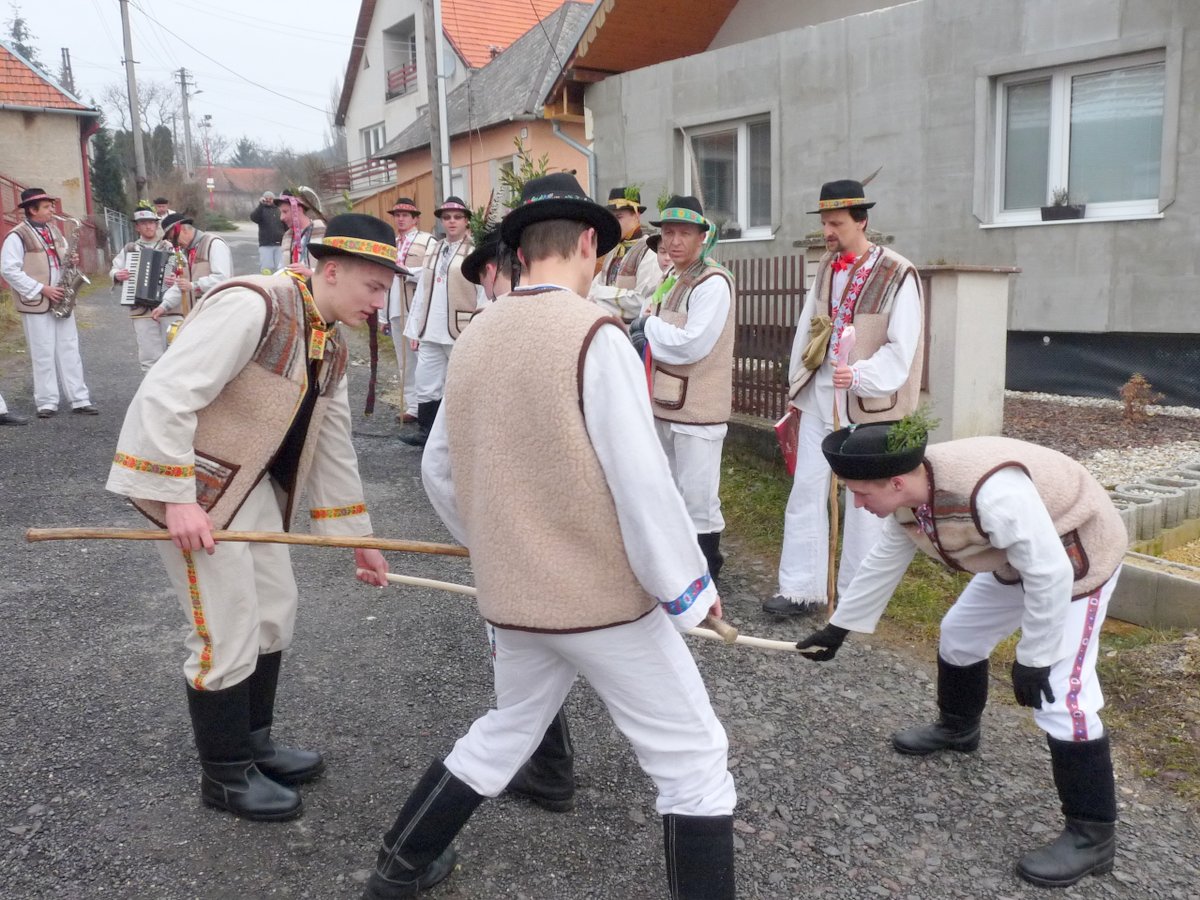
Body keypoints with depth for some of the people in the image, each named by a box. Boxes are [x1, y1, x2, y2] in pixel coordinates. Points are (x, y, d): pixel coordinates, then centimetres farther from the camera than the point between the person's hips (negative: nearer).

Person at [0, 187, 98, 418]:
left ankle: (80, 399, 9)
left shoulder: (54, 231, 11)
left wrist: (70, 260, -1)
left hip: (60, 300, 6)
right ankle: (46, 402, 9)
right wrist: (42, 289, -19)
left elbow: (63, 257, 24)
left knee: (70, 350, 6)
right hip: (36, 302, -6)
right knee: (43, 354, 0)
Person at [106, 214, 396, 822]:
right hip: (188, 478, -9)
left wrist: (357, 537, 13)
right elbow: (165, 394, -27)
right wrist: (179, 499, -28)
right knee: (228, 634, -2)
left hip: (250, 482, 9)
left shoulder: (330, 347, 6)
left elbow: (332, 448, 11)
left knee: (275, 611, 16)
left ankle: (253, 744, 36)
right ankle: (226, 775, 20)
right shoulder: (252, 306, -22)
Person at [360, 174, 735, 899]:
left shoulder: (476, 338, 4)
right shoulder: (594, 334, -16)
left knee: (504, 735, 28)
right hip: (605, 595, -7)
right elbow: (641, 481, -19)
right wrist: (687, 588, -9)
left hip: (512, 597, 7)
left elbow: (439, 471, 12)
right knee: (693, 761, 9)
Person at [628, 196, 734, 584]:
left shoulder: (714, 282, -15)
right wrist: (649, 340, -3)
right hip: (667, 402, 10)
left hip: (697, 406, -9)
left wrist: (649, 327, -11)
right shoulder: (674, 280, 14)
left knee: (697, 495, -2)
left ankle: (705, 571, 12)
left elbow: (693, 344, -24)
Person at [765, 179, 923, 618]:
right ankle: (802, 589, 14)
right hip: (820, 394, 6)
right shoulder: (826, 267, 9)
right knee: (805, 491, 5)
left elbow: (901, 348, -15)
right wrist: (797, 382, 16)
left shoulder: (897, 275, -12)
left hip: (866, 401, -6)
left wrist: (860, 376, -29)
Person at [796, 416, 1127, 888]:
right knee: (959, 633, 19)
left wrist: (1033, 658, -22)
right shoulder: (907, 494, -13)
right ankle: (957, 728, 46)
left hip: (1077, 557, -8)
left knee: (1061, 696, -13)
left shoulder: (991, 492, -41)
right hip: (1017, 558, 8)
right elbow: (883, 562, 2)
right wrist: (837, 627, 9)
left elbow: (1051, 574, -33)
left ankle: (1092, 834, 3)